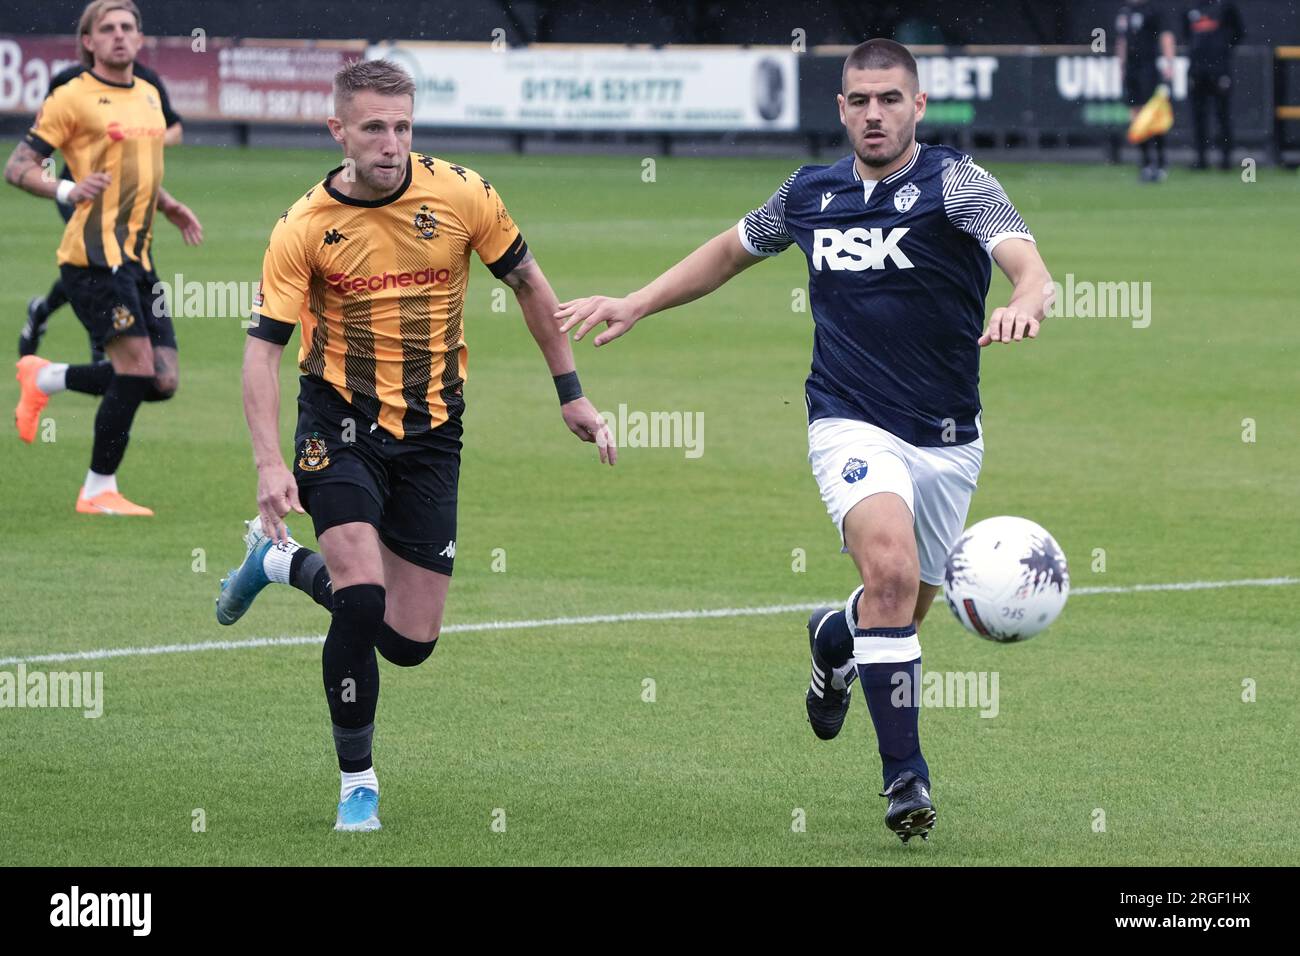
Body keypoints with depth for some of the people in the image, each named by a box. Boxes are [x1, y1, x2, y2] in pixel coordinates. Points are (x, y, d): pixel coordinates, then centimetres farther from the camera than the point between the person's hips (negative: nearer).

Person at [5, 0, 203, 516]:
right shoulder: (72, 98, -5)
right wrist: (68, 190, -22)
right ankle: (99, 491, -1)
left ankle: (44, 378, 22)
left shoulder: (149, 95, 17)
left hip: (137, 257, 8)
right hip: (94, 254, -8)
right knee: (137, 367, -14)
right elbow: (17, 167, -6)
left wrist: (170, 207, 17)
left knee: (162, 382, 2)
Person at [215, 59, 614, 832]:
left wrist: (572, 395, 7)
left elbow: (528, 282, 6)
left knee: (410, 641, 3)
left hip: (431, 429, 2)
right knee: (363, 598, -22)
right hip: (341, 421, -2)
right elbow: (265, 346, -11)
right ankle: (358, 782, -2)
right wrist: (270, 463, -23)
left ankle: (284, 562, 32)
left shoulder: (461, 194, -8)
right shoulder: (304, 229, -11)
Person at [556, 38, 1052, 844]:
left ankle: (835, 637, 53)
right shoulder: (810, 194, 3)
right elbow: (730, 252, 24)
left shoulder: (955, 181, -8)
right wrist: (636, 305, 19)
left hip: (948, 439, 1)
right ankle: (906, 776, -22)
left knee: (906, 611, 14)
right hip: (852, 427, 0)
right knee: (892, 570, -27)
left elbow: (1027, 262, -25)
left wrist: (1025, 303, -48)